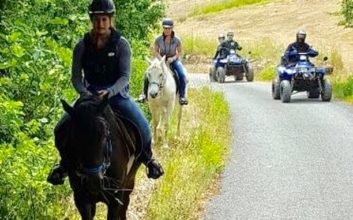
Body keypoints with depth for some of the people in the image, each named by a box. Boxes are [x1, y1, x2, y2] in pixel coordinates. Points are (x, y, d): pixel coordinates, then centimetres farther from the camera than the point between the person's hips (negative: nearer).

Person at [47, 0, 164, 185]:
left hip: (117, 95, -2)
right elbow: (76, 76, -3)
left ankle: (147, 158, 10)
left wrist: (109, 92, -30)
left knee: (142, 128, -23)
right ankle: (66, 162, 14)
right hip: (90, 94, 2)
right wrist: (83, 92, -24)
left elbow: (125, 76, -12)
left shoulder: (121, 44, -8)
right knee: (61, 130, -15)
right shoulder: (83, 46, -3)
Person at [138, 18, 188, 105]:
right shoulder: (158, 39, -13)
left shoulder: (177, 40, -15)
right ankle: (145, 94, -2)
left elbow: (179, 52, -2)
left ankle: (182, 95, -14)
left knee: (182, 74, -28)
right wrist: (161, 59, -20)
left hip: (173, 60, -1)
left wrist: (173, 58, -20)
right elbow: (156, 51, -2)